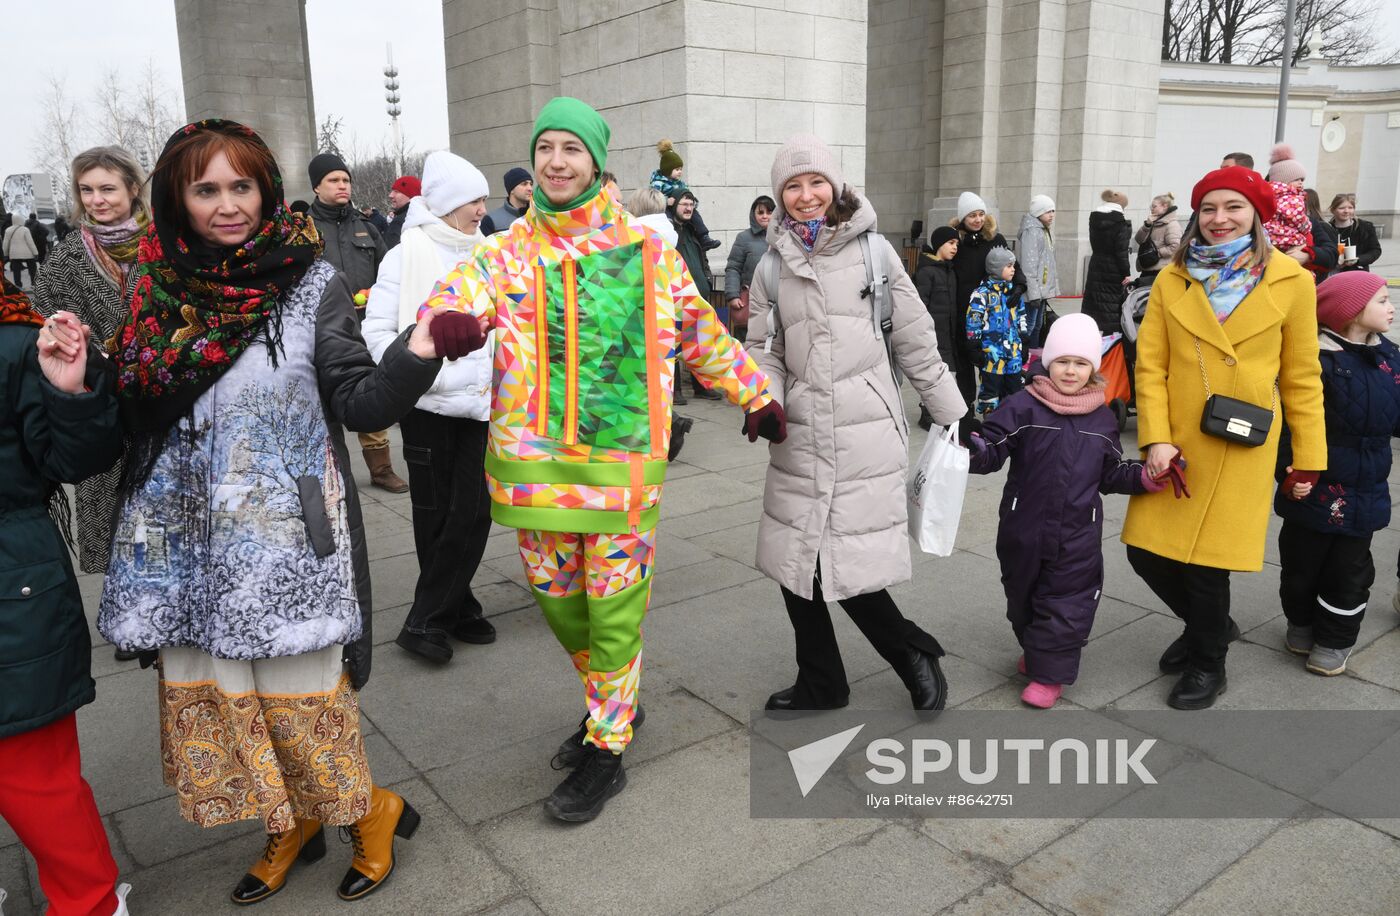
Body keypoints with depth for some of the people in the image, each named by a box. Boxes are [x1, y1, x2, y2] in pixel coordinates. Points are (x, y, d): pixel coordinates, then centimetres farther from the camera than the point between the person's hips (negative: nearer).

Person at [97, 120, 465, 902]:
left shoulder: (311, 281, -6)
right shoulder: (159, 286, 3)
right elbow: (134, 411, 10)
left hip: (283, 531, -4)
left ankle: (367, 810, 27)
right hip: (187, 534, 5)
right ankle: (292, 823, 35)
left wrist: (420, 350, -26)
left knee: (297, 692, 0)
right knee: (205, 689, 12)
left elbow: (360, 403, -9)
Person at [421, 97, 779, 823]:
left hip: (622, 460, -2)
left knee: (612, 613, 4)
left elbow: (702, 334, 13)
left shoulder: (647, 253, 3)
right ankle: (611, 705, 42)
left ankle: (605, 752, 22)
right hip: (536, 461, 3)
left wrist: (757, 396, 17)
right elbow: (449, 303, -13)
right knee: (558, 603, 16)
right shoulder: (505, 255, 4)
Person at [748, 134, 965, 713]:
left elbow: (916, 342, 4)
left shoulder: (873, 250, 0)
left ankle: (917, 658, 23)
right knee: (795, 564, 8)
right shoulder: (772, 267, 8)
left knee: (851, 574, -7)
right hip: (800, 438, 4)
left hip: (865, 433, -4)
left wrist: (954, 415, 9)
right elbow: (767, 354, 8)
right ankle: (820, 685, 30)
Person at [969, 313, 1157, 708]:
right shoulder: (1023, 406, -9)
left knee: (1066, 602, 3)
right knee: (1023, 596, 17)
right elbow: (994, 448, -16)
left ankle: (1049, 672, 18)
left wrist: (1146, 477, -2)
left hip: (1077, 534, 1)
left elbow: (1111, 474, 12)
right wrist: (975, 452, -37)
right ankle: (1034, 649, 43)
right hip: (1023, 527, -1)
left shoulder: (1102, 419, 4)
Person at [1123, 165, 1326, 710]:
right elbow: (1150, 365, -1)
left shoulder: (1291, 281, 0)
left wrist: (1308, 457, 3)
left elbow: (1301, 377, 3)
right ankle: (1211, 625, 35)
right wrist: (1156, 439, -11)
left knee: (1207, 559, 0)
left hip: (1240, 449, -2)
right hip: (1175, 444, 3)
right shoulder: (1173, 279, 3)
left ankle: (1207, 664, 27)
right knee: (1146, 550, 5)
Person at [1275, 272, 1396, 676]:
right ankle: (1301, 623, 36)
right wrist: (1289, 471, -27)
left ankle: (1334, 641, 28)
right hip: (1313, 490, -5)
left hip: (1364, 493, 5)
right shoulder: (1315, 360, -17)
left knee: (1350, 572, 13)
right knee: (1301, 565, 12)